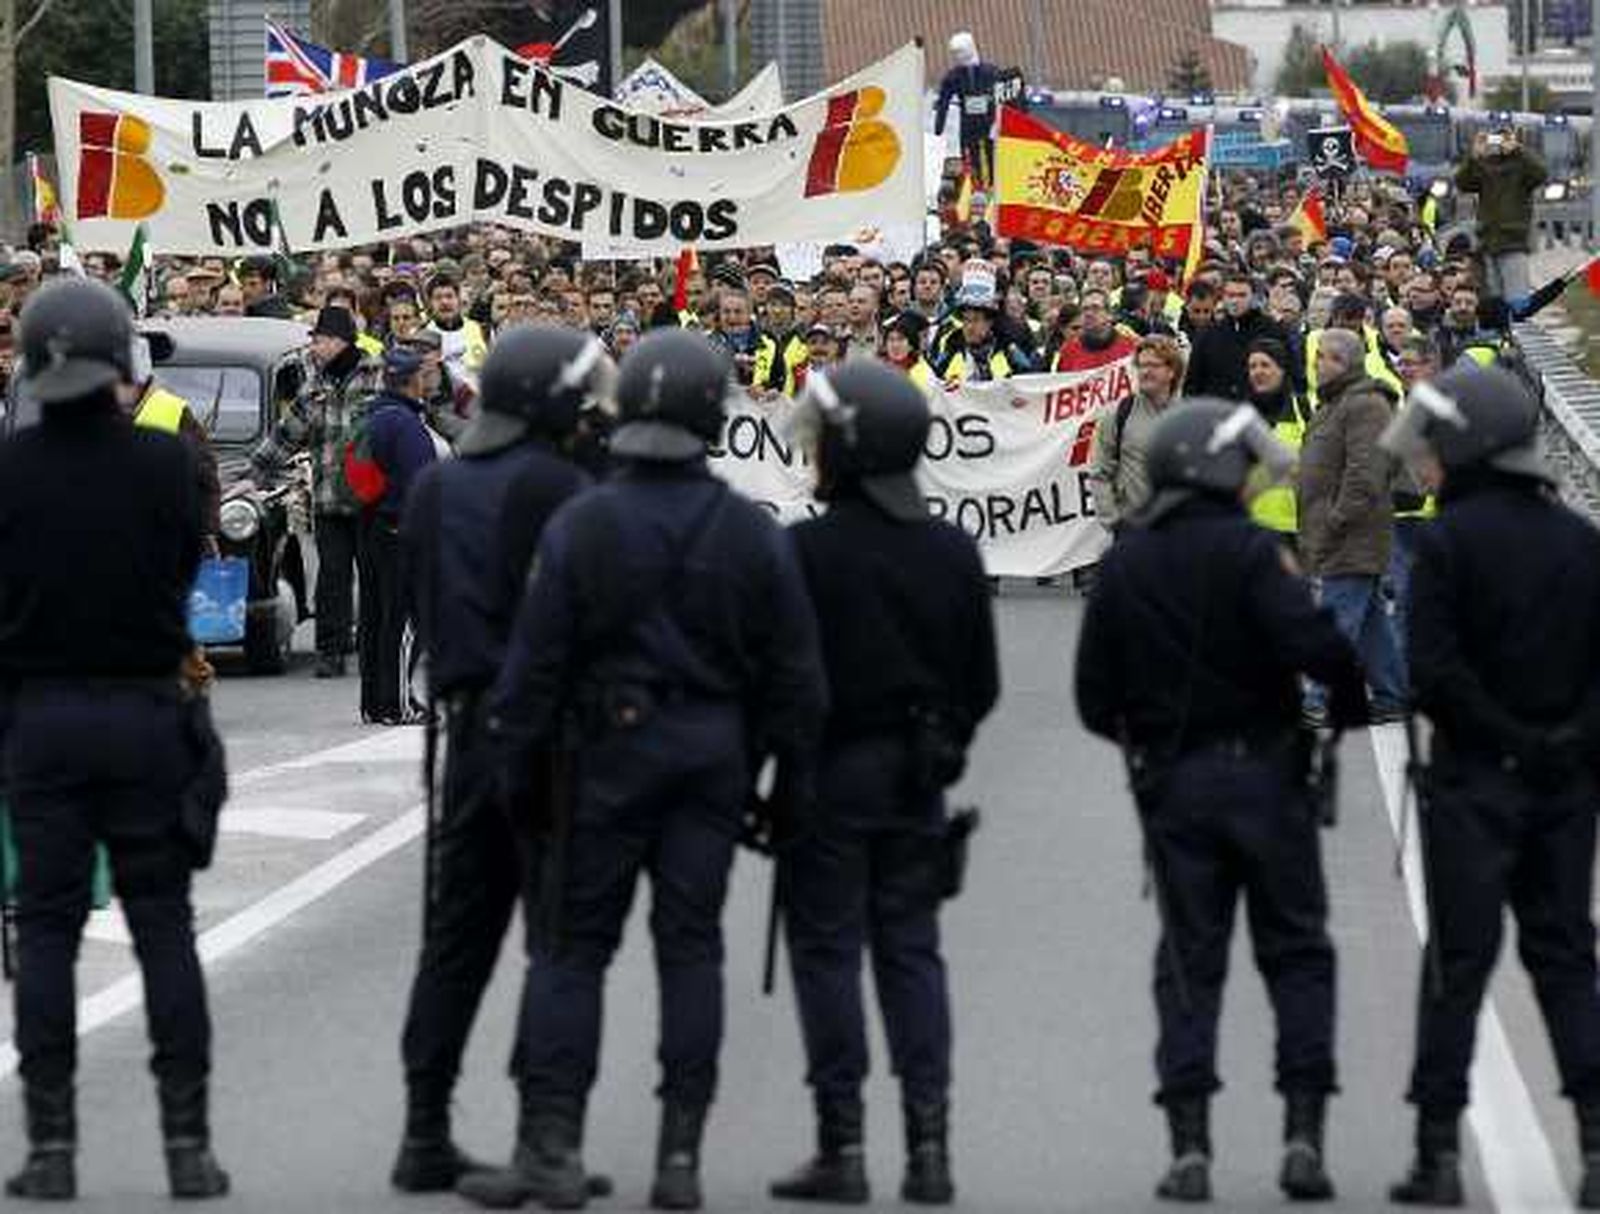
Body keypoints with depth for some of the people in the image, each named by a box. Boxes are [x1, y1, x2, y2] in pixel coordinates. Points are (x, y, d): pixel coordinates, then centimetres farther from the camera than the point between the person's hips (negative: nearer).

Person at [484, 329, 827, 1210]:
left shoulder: (580, 526, -7)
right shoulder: (754, 535, -1)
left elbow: (535, 662, -7)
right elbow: (793, 673, 2)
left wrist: (517, 765, 1)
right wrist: (791, 780, 10)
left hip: (611, 748, -2)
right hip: (715, 755, 2)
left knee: (575, 945, 5)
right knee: (691, 947, 5)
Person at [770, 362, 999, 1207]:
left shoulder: (809, 550, -14)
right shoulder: (953, 552, 4)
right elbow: (982, 681, 9)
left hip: (830, 767, -5)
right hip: (916, 782, 5)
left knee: (827, 950, 1)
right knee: (911, 949, 10)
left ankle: (842, 1144, 0)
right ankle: (928, 1142, 4)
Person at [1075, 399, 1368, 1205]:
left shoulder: (1123, 565, 7)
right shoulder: (1247, 550, -9)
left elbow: (1095, 698, 7)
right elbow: (1310, 643, -23)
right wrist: (1353, 700, -5)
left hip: (1169, 782, 4)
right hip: (1262, 771, -4)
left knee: (1188, 961, 8)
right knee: (1296, 954, 6)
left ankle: (1189, 1146, 0)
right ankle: (1303, 1133, -3)